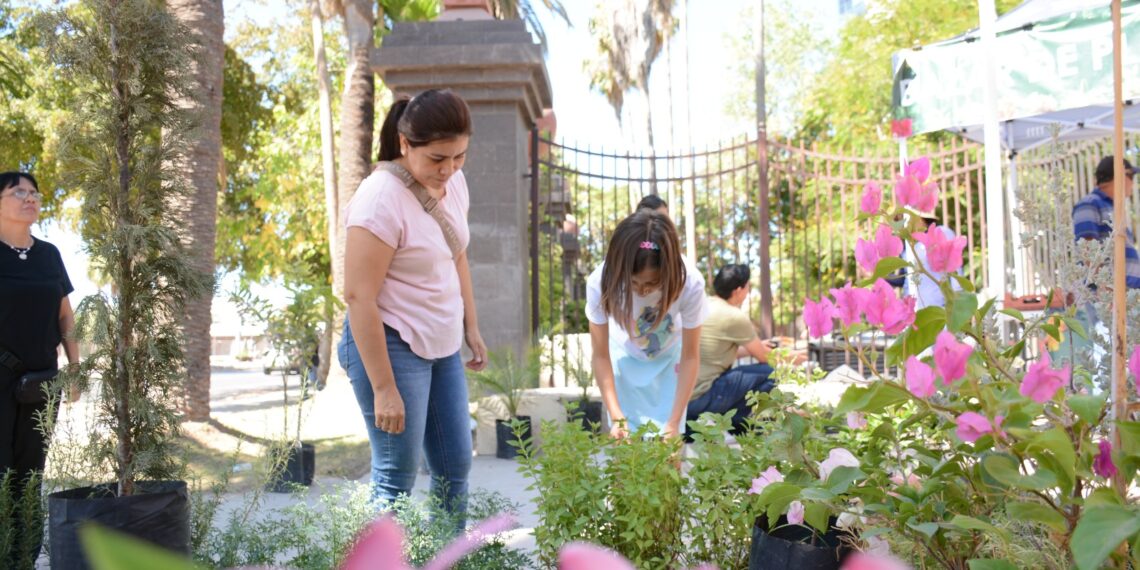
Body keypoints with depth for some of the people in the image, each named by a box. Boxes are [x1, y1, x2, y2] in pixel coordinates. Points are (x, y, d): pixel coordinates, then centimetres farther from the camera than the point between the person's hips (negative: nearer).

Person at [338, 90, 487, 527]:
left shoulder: (453, 181, 2)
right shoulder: (382, 199, -22)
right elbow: (358, 296, -23)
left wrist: (471, 327, 15)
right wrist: (384, 389, -22)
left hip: (443, 345, 8)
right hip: (392, 346, -8)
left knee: (456, 466, 14)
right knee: (396, 478, -2)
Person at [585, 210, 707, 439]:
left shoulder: (690, 283, -36)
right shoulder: (601, 282, -35)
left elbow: (690, 356, -23)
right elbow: (601, 356, -22)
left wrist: (674, 422, -26)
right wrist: (617, 417, -30)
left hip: (670, 355, 0)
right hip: (625, 355, 0)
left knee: (668, 437, -2)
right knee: (625, 436, -3)